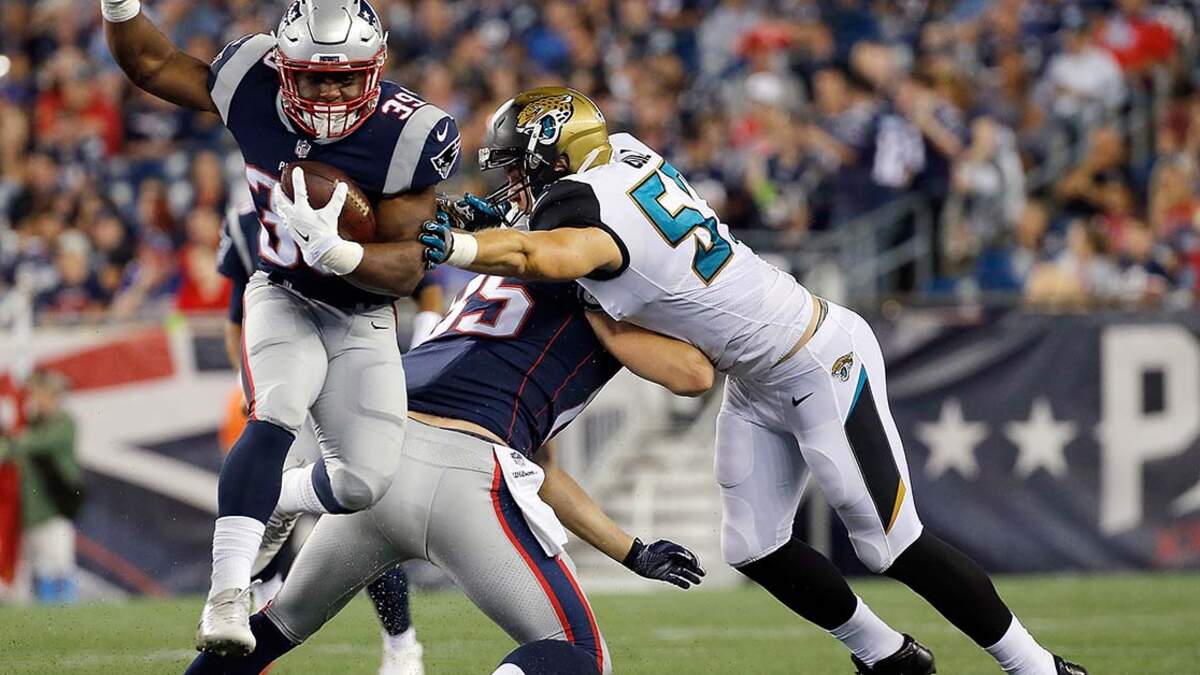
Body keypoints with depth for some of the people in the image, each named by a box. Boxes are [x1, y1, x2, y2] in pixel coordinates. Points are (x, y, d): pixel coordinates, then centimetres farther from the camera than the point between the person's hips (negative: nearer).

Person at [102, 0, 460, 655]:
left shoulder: (409, 135, -24)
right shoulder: (254, 80, -16)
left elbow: (406, 269, -23)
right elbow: (150, 63, 1)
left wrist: (334, 250, -42)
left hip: (364, 319, 0)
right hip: (283, 298, 0)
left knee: (366, 479, -7)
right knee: (275, 415, -30)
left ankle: (277, 502, 29)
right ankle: (228, 592, -36)